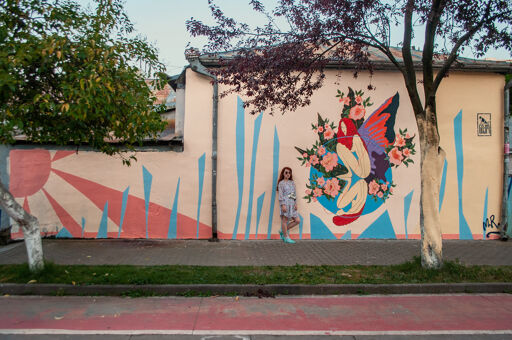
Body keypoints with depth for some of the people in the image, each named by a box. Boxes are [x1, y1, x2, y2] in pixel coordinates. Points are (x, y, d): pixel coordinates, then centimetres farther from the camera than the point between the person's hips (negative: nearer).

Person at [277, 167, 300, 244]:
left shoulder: (292, 183, 17)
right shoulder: (281, 183, 0)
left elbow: (295, 194, 16)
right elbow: (280, 195, -7)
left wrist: (295, 203, 6)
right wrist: (283, 205, -16)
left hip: (292, 204, 7)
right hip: (285, 203, -7)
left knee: (297, 220, 3)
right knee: (285, 220, -3)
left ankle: (283, 231, 14)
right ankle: (286, 237, 7)